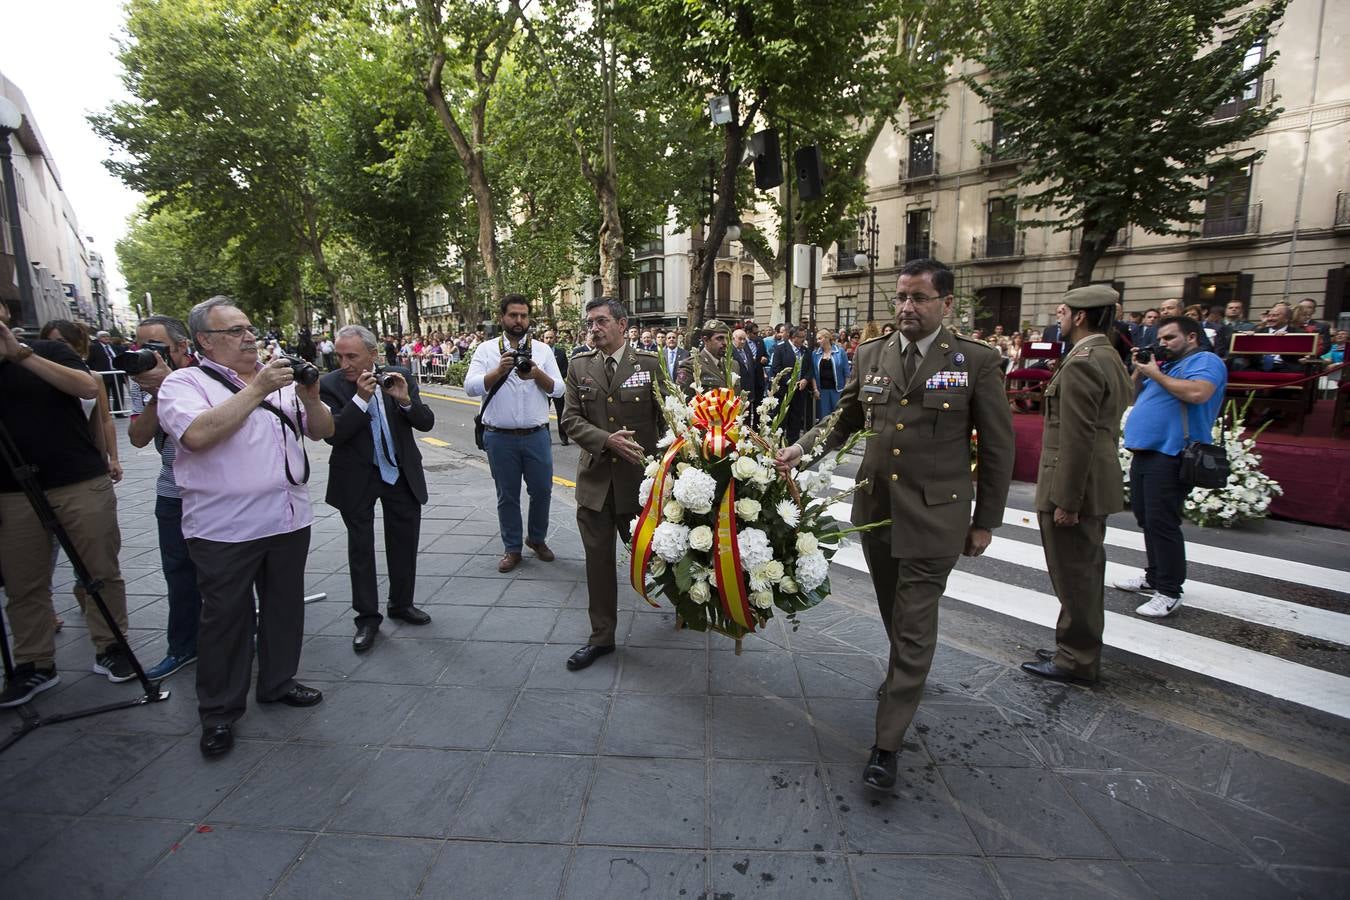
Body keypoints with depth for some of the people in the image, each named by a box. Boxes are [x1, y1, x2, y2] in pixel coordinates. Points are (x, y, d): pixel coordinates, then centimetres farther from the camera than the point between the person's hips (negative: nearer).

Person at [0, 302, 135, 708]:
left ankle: (110, 648, 15)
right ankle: (34, 665, 17)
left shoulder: (49, 351, 5)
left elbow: (89, 388, -13)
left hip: (83, 483, -2)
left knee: (101, 571, 3)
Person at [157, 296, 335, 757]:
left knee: (285, 606, 16)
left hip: (289, 519, 5)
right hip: (225, 528, -5)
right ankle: (218, 712, 23)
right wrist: (256, 390, -21)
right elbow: (198, 434, -23)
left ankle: (278, 682, 35)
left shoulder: (279, 378, 11)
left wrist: (310, 397, -11)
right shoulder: (185, 383, -3)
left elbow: (323, 430, 8)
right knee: (226, 617, 6)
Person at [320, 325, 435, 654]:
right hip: (357, 479, -2)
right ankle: (367, 617, 21)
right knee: (361, 547, 8)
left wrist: (405, 400, -25)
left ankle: (401, 603, 32)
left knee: (405, 543, 13)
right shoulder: (330, 385, -11)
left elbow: (426, 422, -7)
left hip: (402, 473, 2)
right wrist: (361, 398, -28)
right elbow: (332, 434, -20)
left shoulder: (400, 377, -5)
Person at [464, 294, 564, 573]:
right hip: (500, 437, -1)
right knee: (507, 495, 10)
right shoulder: (486, 349, 1)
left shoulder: (543, 350, 4)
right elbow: (470, 387, -9)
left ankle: (537, 538, 32)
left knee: (542, 491, 8)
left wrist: (537, 374, -19)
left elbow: (558, 390, -2)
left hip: (536, 435, 1)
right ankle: (512, 548, 25)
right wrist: (499, 370, -23)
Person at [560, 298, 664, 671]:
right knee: (598, 559, 10)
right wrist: (608, 440, -17)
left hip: (640, 475, -2)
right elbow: (571, 419, -1)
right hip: (595, 476, 3)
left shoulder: (650, 363, -5)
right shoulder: (579, 366, 3)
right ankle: (601, 637, 25)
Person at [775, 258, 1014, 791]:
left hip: (934, 516, -4)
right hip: (875, 509, 4)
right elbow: (845, 419, 11)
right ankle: (905, 677, 50)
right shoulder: (870, 356, 3)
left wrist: (985, 522, -2)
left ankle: (886, 745, 11)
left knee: (914, 629, 0)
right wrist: (803, 447, -7)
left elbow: (997, 447, -3)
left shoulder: (977, 361, -7)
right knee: (895, 615, 22)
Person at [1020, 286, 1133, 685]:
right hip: (1096, 484, 11)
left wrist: (1065, 500, -21)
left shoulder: (1081, 364, -20)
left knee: (1073, 576, 1)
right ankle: (1080, 648, 34)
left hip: (1075, 486, -11)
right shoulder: (1110, 357, 13)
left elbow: (1078, 438, -24)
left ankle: (1076, 660, 15)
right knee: (1086, 571, 20)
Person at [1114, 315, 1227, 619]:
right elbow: (1133, 397, 23)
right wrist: (1138, 371, 9)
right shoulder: (1164, 365, 22)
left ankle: (1169, 593, -2)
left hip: (1170, 456, -9)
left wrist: (1155, 374, -13)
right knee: (1147, 520, 16)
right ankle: (1154, 577, 29)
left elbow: (1197, 393, -24)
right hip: (1144, 453, 9)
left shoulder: (1205, 360, -4)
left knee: (1161, 522, -10)